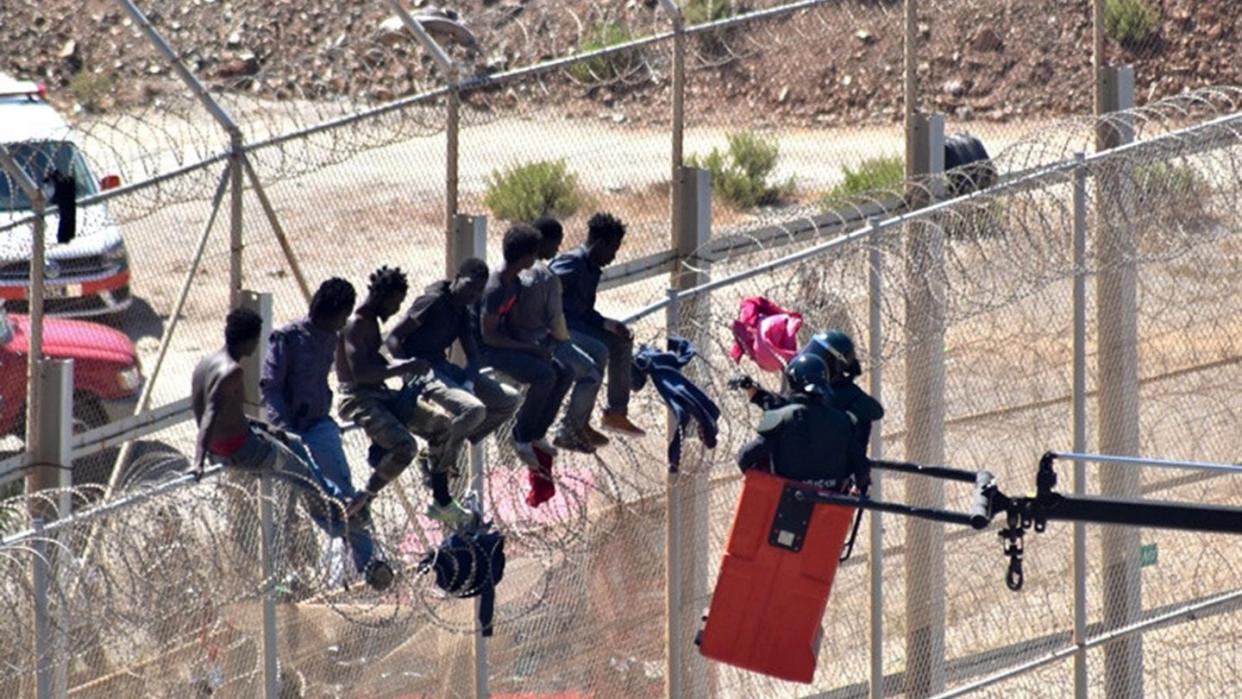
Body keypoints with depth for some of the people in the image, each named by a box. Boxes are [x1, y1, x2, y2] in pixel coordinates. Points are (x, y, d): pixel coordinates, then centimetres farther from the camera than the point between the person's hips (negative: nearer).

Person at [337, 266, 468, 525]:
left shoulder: (371, 322, 14)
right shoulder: (355, 324, -18)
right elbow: (360, 372, -28)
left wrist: (404, 367, 13)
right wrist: (403, 368, -24)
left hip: (380, 395, 10)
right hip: (358, 399, -10)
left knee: (441, 424, 11)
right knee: (404, 446, -30)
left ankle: (441, 502, 16)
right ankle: (361, 501, -18)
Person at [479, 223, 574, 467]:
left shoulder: (514, 282, 7)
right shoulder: (495, 289, -24)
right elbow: (488, 335, -23)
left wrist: (533, 345, 1)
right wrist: (529, 347, -21)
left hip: (509, 344, 10)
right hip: (490, 350, -10)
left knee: (564, 373, -2)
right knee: (545, 376, -28)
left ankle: (537, 433, 8)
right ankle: (521, 436, -11)